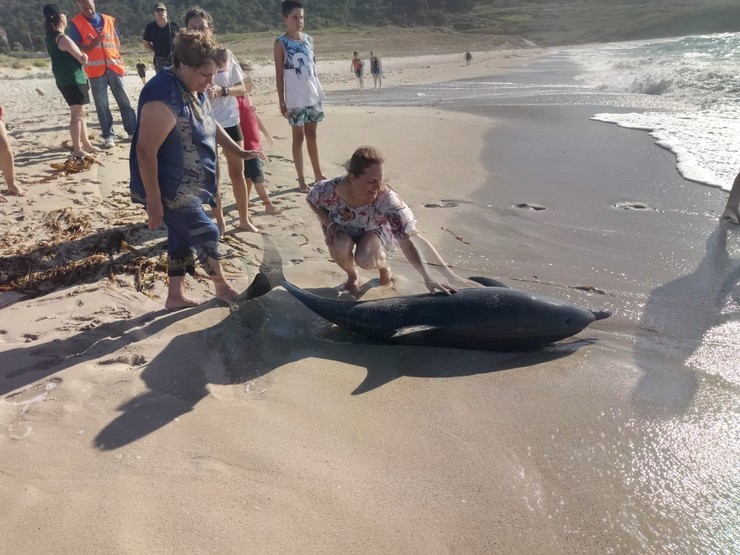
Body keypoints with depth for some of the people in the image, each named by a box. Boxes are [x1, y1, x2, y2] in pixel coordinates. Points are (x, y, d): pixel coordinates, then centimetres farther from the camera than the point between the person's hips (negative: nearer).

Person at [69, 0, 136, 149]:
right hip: (95, 71, -2)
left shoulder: (109, 20, 10)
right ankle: (108, 136, 8)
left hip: (114, 68, 2)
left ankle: (133, 131, 14)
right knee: (102, 106, 1)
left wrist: (120, 64, 12)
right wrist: (91, 45, -21)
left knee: (124, 101, 5)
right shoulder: (76, 23, 0)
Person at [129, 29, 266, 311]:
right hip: (169, 190, -9)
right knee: (206, 234, -1)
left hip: (186, 187, 10)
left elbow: (211, 125, 23)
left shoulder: (195, 90, 4)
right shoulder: (164, 97, -27)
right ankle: (223, 288, 21)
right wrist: (153, 201, -25)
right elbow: (145, 151, -27)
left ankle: (175, 296, 31)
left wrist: (238, 151, 23)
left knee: (181, 237, 17)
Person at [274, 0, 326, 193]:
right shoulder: (281, 43, -6)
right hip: (295, 99, -5)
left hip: (313, 95, 5)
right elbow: (279, 74, -7)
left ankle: (318, 174, 23)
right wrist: (281, 101, -10)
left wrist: (318, 91, 12)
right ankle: (301, 180, 8)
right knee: (298, 137, 1)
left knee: (312, 135, 13)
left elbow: (313, 67, 14)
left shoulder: (308, 39, 9)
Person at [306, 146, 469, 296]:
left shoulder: (387, 199, -39)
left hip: (373, 229, -1)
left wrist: (427, 277, -51)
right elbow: (312, 200, -8)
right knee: (340, 249, -33)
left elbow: (407, 240, -42)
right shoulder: (332, 189, -34)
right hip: (342, 228, 1)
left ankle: (384, 264, 8)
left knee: (366, 260, -32)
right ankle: (352, 277, 3)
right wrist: (329, 223, -22)